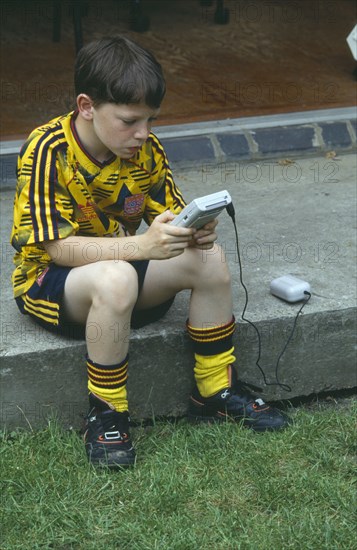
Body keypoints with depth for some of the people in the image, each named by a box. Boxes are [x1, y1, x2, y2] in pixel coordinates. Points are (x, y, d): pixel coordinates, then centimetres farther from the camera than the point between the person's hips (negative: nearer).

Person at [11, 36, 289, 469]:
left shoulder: (145, 148, -5)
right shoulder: (48, 151, -23)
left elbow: (170, 214, 0)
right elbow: (57, 247, -28)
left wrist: (194, 231, -26)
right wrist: (141, 245, -42)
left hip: (119, 266, 6)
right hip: (48, 280, -6)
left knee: (209, 258, -17)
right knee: (116, 279, -38)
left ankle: (216, 392, -2)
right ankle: (105, 414, -19)